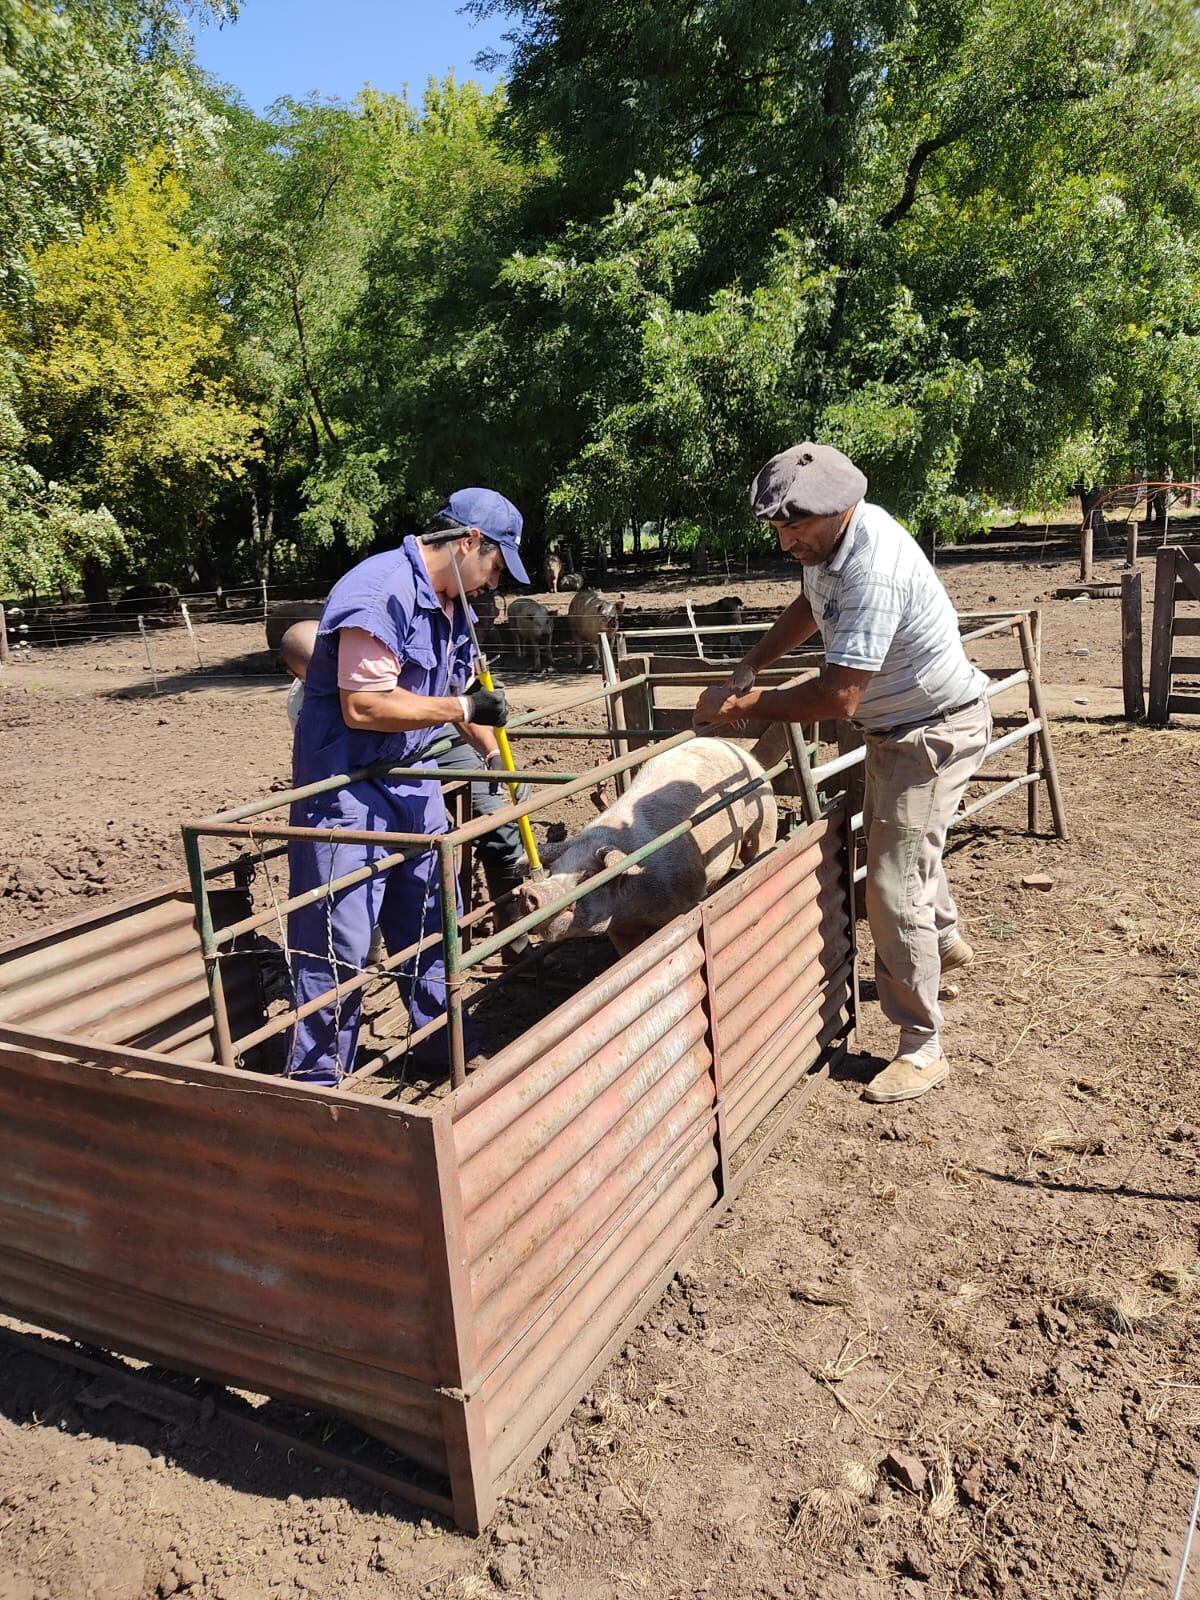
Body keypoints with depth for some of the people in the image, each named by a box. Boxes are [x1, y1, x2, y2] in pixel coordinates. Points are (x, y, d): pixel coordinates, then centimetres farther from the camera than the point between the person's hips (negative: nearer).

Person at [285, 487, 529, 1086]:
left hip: (413, 781, 9)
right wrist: (464, 708, -21)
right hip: (346, 787, -9)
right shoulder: (381, 593, -21)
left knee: (431, 922, 17)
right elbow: (363, 708, -27)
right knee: (337, 942, -4)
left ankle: (447, 1048, 33)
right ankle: (315, 1081, 10)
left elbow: (458, 692, 24)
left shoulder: (451, 604, 10)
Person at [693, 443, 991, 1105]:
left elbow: (837, 696, -36)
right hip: (895, 726, 10)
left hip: (934, 732, -10)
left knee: (893, 885, -12)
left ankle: (921, 1048, 2)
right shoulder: (829, 536, -6)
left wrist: (751, 706, -23)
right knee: (895, 839, 30)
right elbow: (809, 605, 14)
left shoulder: (872, 573, -36)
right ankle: (945, 940, 58)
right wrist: (748, 666, 1)